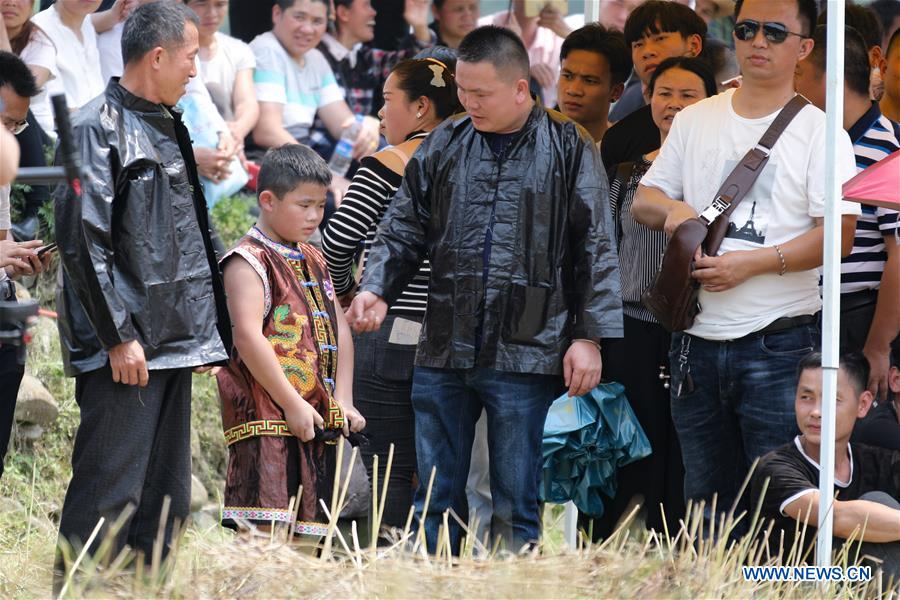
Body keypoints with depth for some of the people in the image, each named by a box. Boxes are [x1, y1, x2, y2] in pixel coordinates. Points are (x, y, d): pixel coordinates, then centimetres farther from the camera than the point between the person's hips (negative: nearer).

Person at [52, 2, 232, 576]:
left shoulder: (169, 128, 17)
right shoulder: (98, 129, -11)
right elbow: (83, 242, -17)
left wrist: (207, 332, 18)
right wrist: (118, 337, -19)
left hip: (174, 344, 9)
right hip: (124, 350, -9)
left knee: (166, 499, 10)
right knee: (109, 495, -10)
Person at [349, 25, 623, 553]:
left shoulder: (569, 149, -2)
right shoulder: (444, 145, 8)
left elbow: (595, 250, -1)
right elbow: (404, 230, 14)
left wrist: (589, 336, -6)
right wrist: (378, 289, -2)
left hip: (525, 354, -4)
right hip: (443, 352, 4)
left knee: (517, 508, 3)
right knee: (436, 498, 9)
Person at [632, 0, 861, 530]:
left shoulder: (819, 133, -3)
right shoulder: (695, 120, 12)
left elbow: (838, 235, -11)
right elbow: (643, 201, 16)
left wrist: (752, 262, -19)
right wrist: (672, 210, -7)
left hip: (778, 346, -5)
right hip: (698, 342, 5)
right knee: (705, 495, 11)